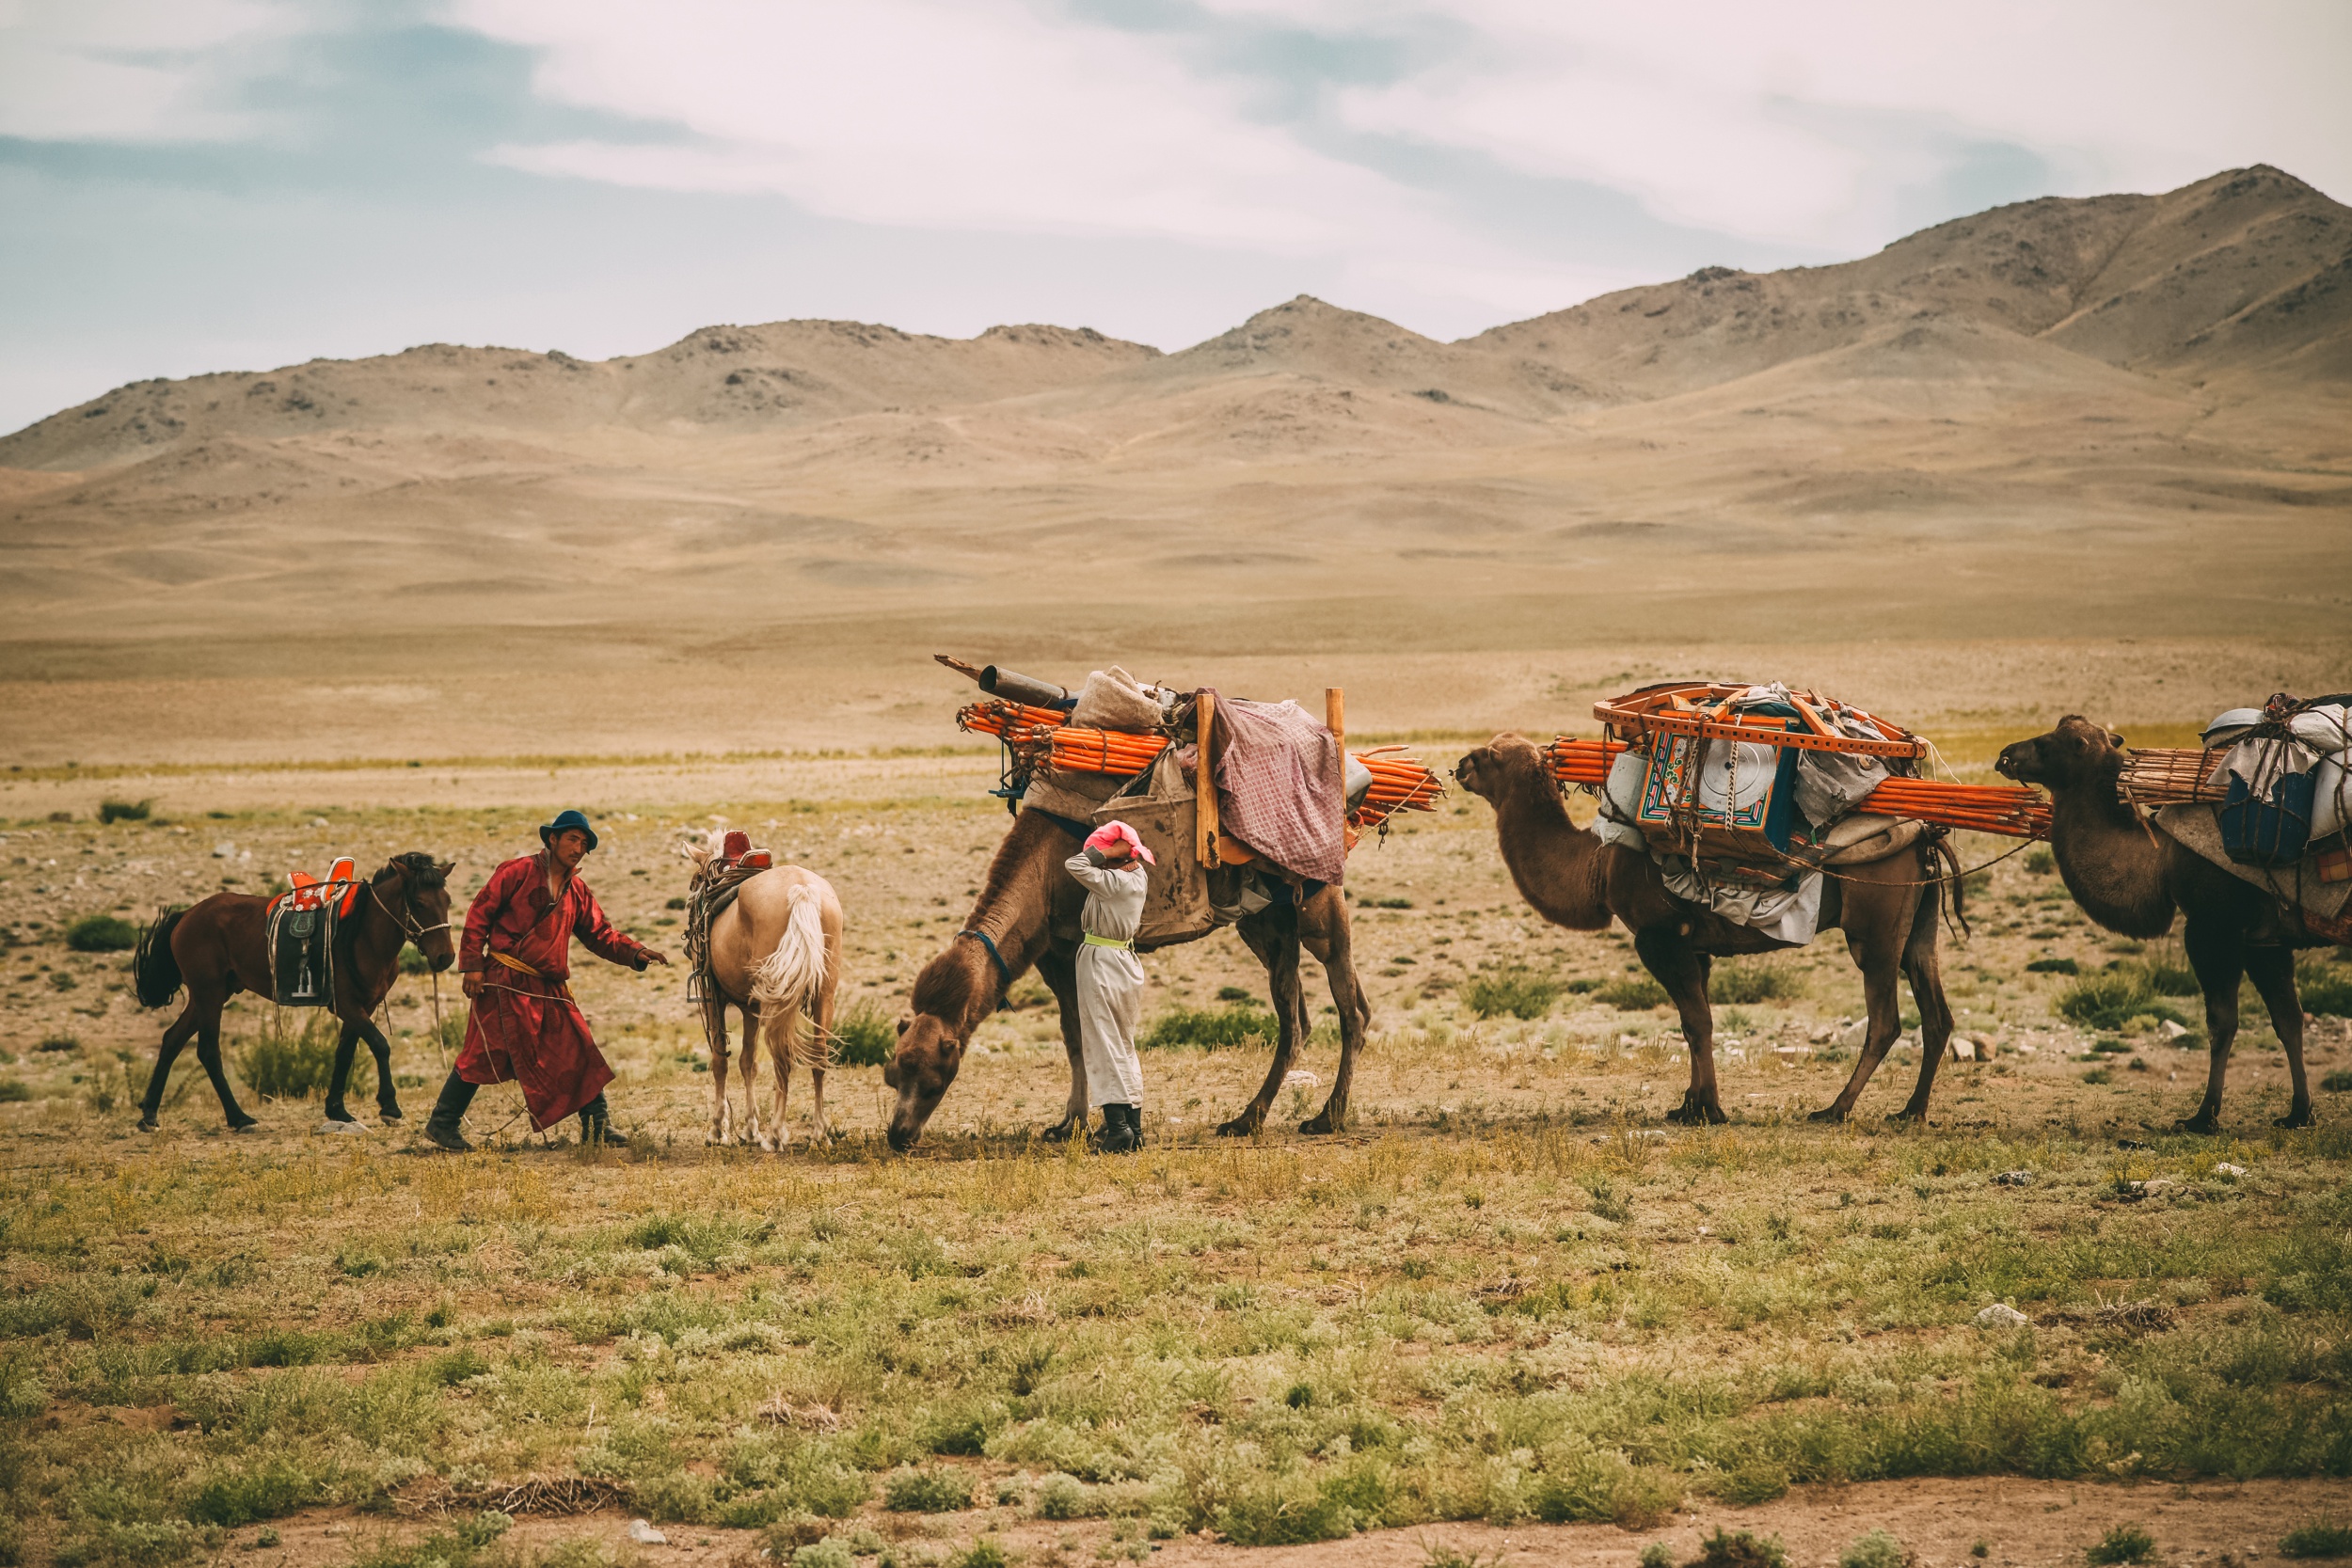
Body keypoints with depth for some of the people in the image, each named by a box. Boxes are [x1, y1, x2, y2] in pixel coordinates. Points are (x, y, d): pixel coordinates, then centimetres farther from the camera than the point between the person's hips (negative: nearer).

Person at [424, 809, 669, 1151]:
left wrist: (635, 952, -4)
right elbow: (480, 912, -6)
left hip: (549, 988, 6)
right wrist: (472, 964, -12)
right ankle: (442, 1123, 4)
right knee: (485, 1052, -6)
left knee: (579, 1052, 3)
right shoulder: (519, 872, -4)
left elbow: (601, 935, 14)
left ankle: (597, 1124, 10)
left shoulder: (577, 891, 14)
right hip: (505, 983, -6)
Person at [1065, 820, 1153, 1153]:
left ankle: (1117, 1127, -9)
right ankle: (1134, 1126, 16)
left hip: (1101, 963, -8)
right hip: (1128, 963, 8)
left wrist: (1106, 852, -18)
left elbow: (1074, 864, -24)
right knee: (1124, 1047, 15)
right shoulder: (1139, 876, 4)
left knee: (1104, 1048, -4)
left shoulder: (1109, 881, -19)